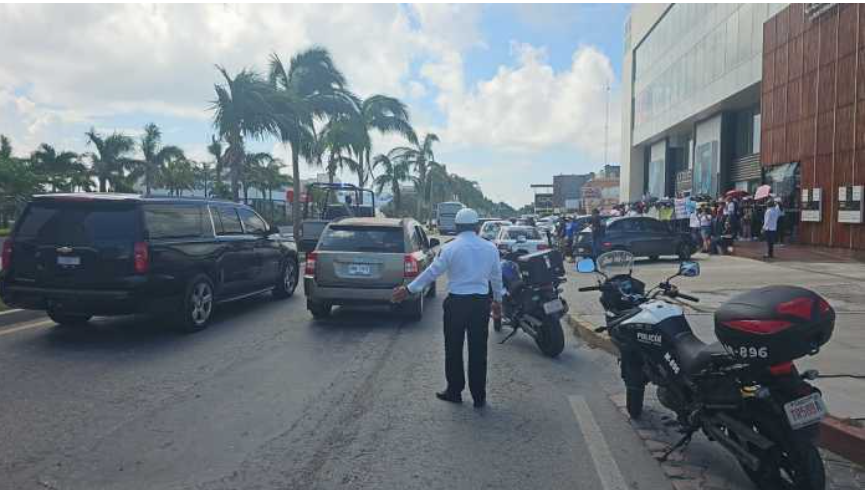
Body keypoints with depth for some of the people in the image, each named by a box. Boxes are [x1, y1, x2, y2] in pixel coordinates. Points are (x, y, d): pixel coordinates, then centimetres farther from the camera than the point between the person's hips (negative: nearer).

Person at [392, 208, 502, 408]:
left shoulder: (450, 248, -8)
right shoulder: (490, 248, 3)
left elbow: (431, 272, -5)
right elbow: (497, 277, 12)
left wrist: (408, 289, 5)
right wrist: (498, 300, 27)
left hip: (456, 303, -3)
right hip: (481, 303, 3)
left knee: (454, 350, 11)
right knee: (478, 351, 9)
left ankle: (454, 391, 22)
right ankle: (479, 397, 16)